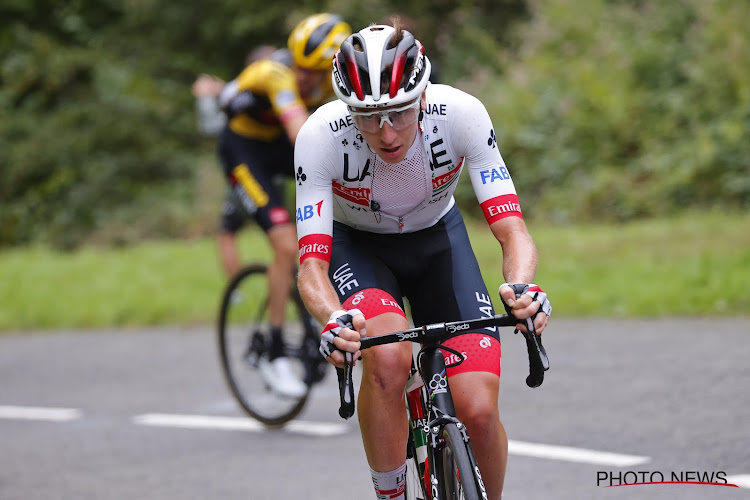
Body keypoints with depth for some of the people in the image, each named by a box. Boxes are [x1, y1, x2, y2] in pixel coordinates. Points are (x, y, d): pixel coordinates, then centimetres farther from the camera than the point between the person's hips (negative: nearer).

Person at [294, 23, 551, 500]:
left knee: (479, 412, -15)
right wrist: (332, 321, -55)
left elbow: (512, 231, -31)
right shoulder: (321, 136, -32)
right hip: (357, 246, -1)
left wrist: (522, 288, -53)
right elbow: (312, 265, -33)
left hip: (437, 238, 1)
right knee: (388, 359, -34)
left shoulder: (461, 114, -30)